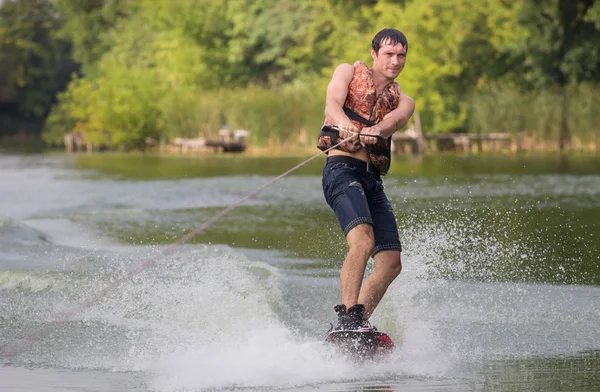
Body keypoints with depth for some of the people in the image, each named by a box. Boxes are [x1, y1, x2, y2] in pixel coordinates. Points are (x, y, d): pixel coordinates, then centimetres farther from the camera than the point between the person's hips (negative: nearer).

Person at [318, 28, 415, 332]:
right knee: (363, 239, -29)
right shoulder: (348, 72, 15)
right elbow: (332, 102, -6)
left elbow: (394, 120, -3)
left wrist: (376, 130, -29)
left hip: (373, 181, 6)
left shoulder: (403, 101, 22)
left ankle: (356, 324, 2)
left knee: (391, 263, -4)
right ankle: (347, 316, -31)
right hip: (342, 168, -6)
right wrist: (344, 123, -31)